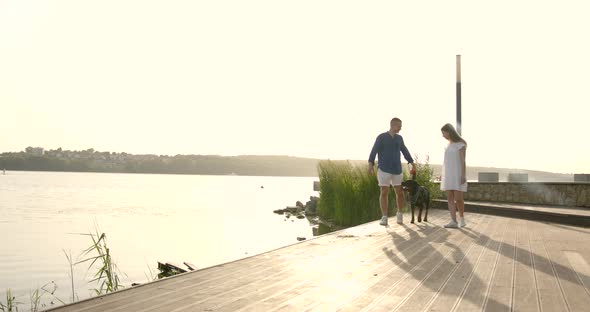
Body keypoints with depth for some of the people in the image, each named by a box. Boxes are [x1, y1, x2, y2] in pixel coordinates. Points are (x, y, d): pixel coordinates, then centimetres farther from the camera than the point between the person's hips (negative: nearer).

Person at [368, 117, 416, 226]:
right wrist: (370, 165, -25)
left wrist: (412, 163, 23)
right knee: (384, 192, -7)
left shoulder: (399, 138, 13)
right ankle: (384, 218, -1)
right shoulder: (381, 137, -4)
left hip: (396, 170, 4)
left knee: (400, 192, 3)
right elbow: (374, 151, -13)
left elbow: (405, 151, 24)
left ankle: (399, 214, 24)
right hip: (384, 169, -4)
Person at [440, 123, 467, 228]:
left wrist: (463, 175, -18)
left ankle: (462, 218, 13)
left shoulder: (461, 144, -7)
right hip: (449, 175, 7)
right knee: (450, 198, -2)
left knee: (458, 198, -9)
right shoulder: (449, 145, 15)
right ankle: (453, 221, -4)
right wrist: (443, 174, 13)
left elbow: (463, 160, -12)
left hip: (458, 174, -7)